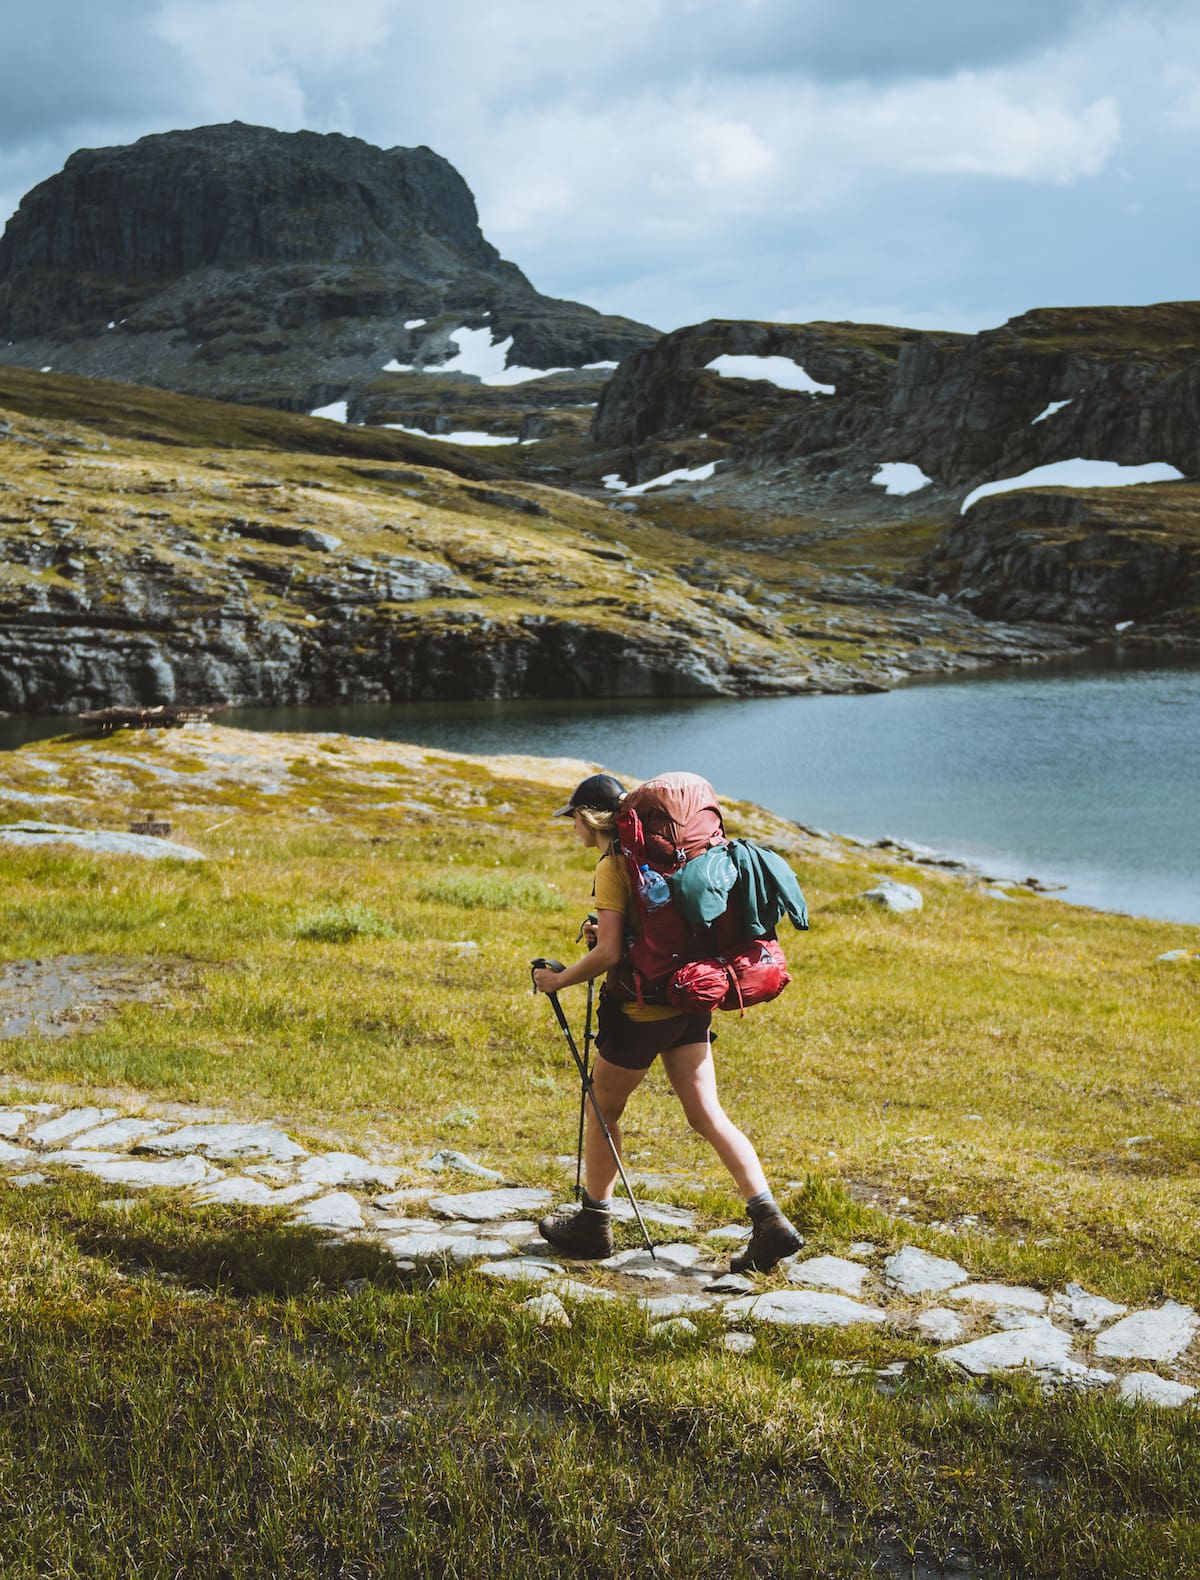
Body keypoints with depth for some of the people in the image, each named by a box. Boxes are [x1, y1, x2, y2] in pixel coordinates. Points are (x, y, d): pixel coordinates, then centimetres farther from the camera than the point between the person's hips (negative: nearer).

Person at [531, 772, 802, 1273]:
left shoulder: (612, 866, -14)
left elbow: (609, 954, -20)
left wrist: (560, 979, -6)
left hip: (640, 1009, -7)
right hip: (688, 1004, 7)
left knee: (602, 1109, 12)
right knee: (708, 1114, 4)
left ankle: (593, 1222, 25)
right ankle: (769, 1219, -7)